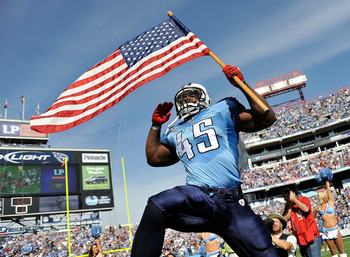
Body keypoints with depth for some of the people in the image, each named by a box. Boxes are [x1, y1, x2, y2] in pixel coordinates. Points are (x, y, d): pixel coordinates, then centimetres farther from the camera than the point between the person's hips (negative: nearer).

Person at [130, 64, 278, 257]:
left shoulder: (222, 110, 15)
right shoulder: (175, 131, 27)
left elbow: (267, 118, 7)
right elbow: (153, 158, 38)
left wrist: (241, 84, 3)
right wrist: (156, 125, 32)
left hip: (232, 203, -1)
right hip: (198, 198, 1)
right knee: (156, 206, -29)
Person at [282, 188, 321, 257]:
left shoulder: (303, 199, -1)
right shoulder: (288, 206, 10)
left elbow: (306, 209, -23)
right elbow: (285, 219, -3)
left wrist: (294, 199, -15)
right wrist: (290, 206, -5)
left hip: (311, 236, -5)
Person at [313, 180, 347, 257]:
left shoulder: (330, 203, 1)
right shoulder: (318, 208, 6)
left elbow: (328, 190, -3)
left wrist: (327, 181, 2)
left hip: (335, 229, -2)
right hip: (326, 231, 2)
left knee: (341, 250, 5)